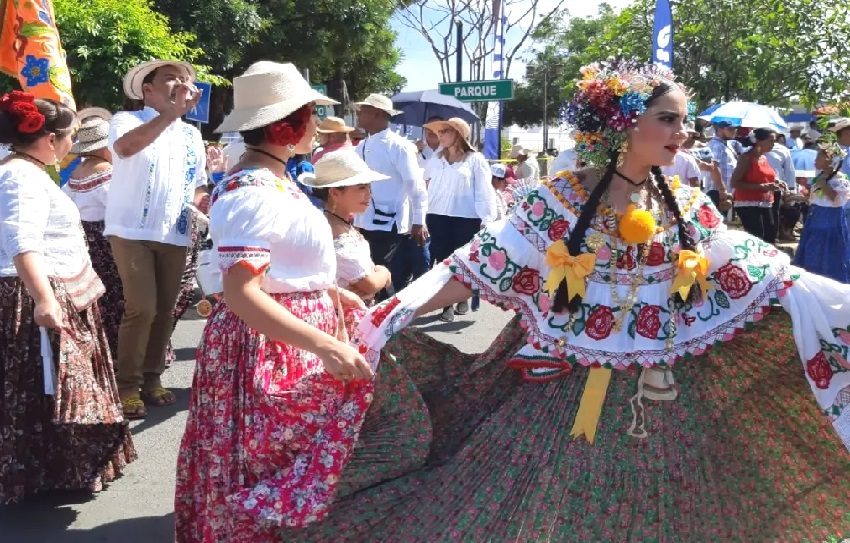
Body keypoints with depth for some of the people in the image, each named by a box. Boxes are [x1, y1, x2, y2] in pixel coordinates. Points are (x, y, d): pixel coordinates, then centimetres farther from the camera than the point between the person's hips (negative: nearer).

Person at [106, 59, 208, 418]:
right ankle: (126, 386, 3)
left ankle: (151, 379, 23)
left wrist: (202, 202, 2)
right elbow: (125, 147, -27)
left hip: (174, 235, 6)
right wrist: (172, 112, -32)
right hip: (132, 231, -5)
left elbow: (198, 185, 25)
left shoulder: (191, 135, 15)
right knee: (142, 308, -12)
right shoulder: (128, 120, -2)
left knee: (165, 309, 9)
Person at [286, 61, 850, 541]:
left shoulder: (689, 206, 4)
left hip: (661, 402, 3)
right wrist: (388, 316, -19)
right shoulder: (561, 198, -7)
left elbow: (765, 273, 5)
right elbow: (479, 266, -11)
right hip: (566, 394, -3)